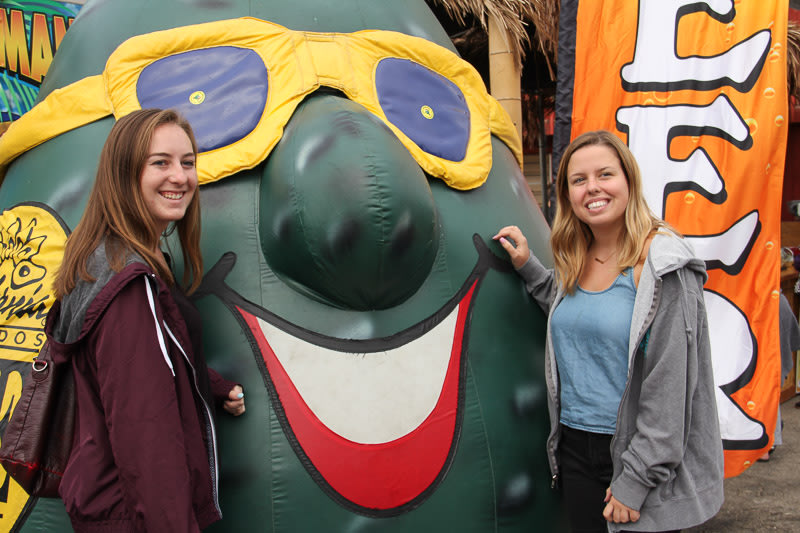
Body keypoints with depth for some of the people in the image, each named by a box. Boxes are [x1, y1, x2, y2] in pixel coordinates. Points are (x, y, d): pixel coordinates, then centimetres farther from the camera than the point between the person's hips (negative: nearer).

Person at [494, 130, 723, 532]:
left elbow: (668, 384, -17)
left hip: (638, 454, -6)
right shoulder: (574, 260, 6)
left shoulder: (662, 263, -15)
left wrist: (636, 481, -16)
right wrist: (528, 268, 10)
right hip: (574, 448, 6)